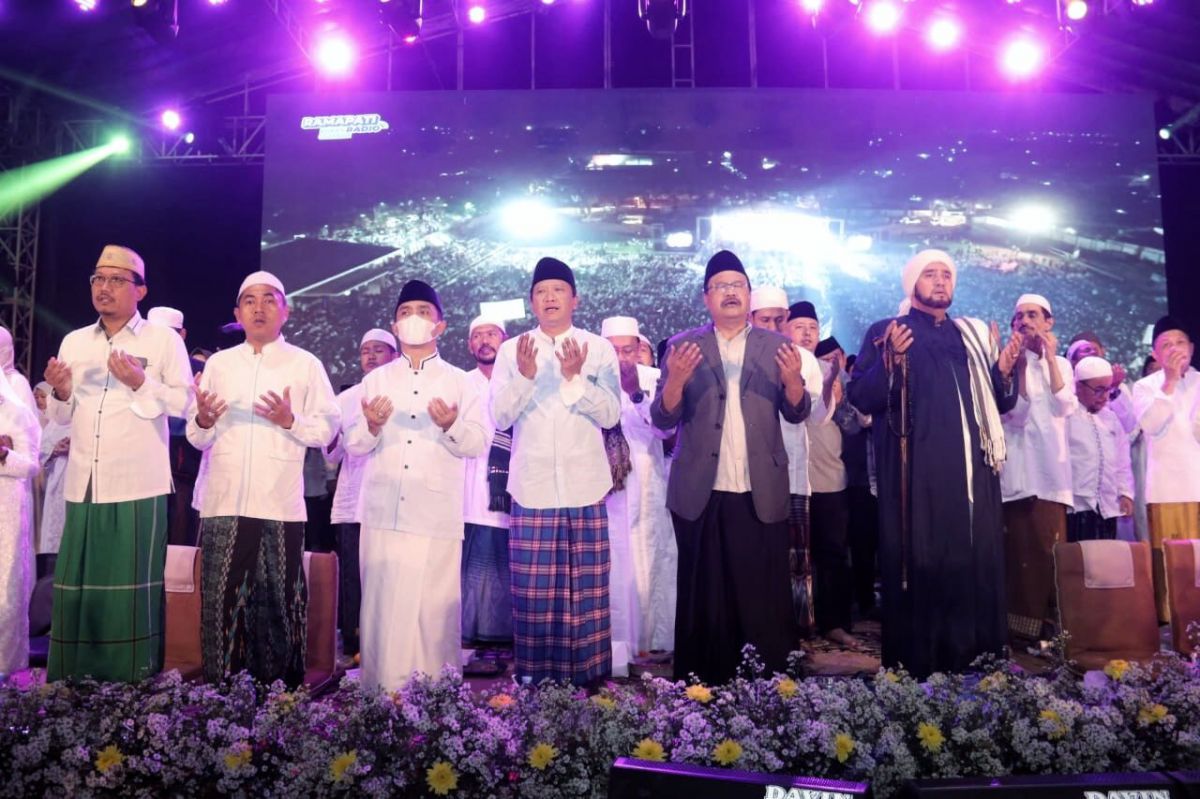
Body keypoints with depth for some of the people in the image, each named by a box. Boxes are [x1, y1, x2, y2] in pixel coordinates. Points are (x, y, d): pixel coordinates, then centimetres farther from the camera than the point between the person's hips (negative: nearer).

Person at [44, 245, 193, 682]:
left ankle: (136, 681, 8)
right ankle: (72, 682, 17)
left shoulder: (163, 340, 2)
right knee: (74, 584, 6)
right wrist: (60, 392, -3)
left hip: (138, 485, -4)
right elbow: (62, 416, 18)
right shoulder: (73, 341, 16)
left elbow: (185, 401, -5)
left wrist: (141, 382, -17)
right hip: (84, 484, 5)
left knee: (134, 587, -1)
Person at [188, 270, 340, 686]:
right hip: (223, 501, 3)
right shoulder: (218, 363, 15)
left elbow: (327, 429, 2)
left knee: (278, 601, 2)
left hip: (279, 503, -2)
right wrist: (203, 422, -7)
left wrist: (291, 421, -15)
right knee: (220, 597, 2)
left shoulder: (306, 364, 7)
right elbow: (196, 437, 15)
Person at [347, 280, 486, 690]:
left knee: (436, 608, -1)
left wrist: (451, 426, -18)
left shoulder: (460, 382, 9)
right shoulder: (375, 379, 14)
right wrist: (372, 427, -13)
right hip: (383, 513, 2)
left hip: (437, 515, -1)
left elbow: (479, 444, 1)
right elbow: (353, 444, 8)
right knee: (383, 606, 2)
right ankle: (380, 693, 13)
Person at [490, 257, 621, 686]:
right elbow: (500, 417, -2)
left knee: (586, 593, 3)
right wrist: (525, 376, -18)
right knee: (533, 592, 3)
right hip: (532, 489, 1)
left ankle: (587, 678, 14)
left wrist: (575, 377, -19)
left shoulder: (599, 349, 4)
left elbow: (611, 414, -5)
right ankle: (534, 679, 14)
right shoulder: (511, 350, 7)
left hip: (585, 489, 0)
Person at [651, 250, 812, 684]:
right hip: (700, 493, 0)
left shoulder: (776, 345, 9)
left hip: (762, 493, 0)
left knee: (764, 599, 2)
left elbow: (797, 413, 2)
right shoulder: (683, 345, 6)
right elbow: (663, 419, -1)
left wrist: (793, 380, -18)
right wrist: (675, 380, -21)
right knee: (704, 600, 8)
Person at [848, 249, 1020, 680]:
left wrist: (1004, 370, 1)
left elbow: (999, 402, 20)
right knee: (919, 567, -5)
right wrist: (892, 359, -19)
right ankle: (915, 668, 3)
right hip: (917, 475, -4)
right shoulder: (885, 332, 6)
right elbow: (861, 398, -5)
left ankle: (975, 664, 14)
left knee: (977, 565, 3)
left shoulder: (973, 335, 20)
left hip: (973, 471, 5)